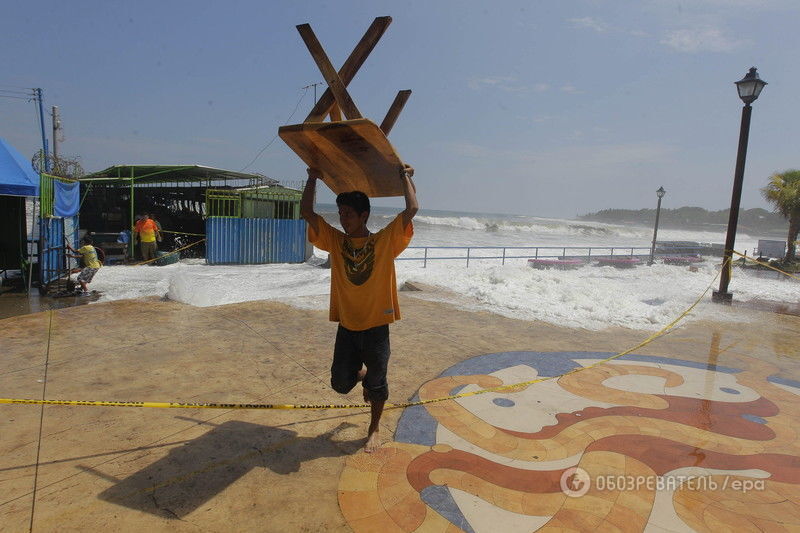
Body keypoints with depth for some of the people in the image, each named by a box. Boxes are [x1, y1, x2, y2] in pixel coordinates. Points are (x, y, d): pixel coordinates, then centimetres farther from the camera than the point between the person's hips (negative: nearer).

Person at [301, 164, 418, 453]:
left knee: (376, 382, 11)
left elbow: (412, 209, -16)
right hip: (346, 326, 3)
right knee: (341, 384, 10)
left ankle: (374, 430, 36)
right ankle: (361, 371, 45)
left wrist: (405, 177, -5)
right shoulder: (335, 241, 0)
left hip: (376, 326, -2)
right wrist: (312, 179, -1)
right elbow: (307, 212, -3)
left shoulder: (385, 241, -9)